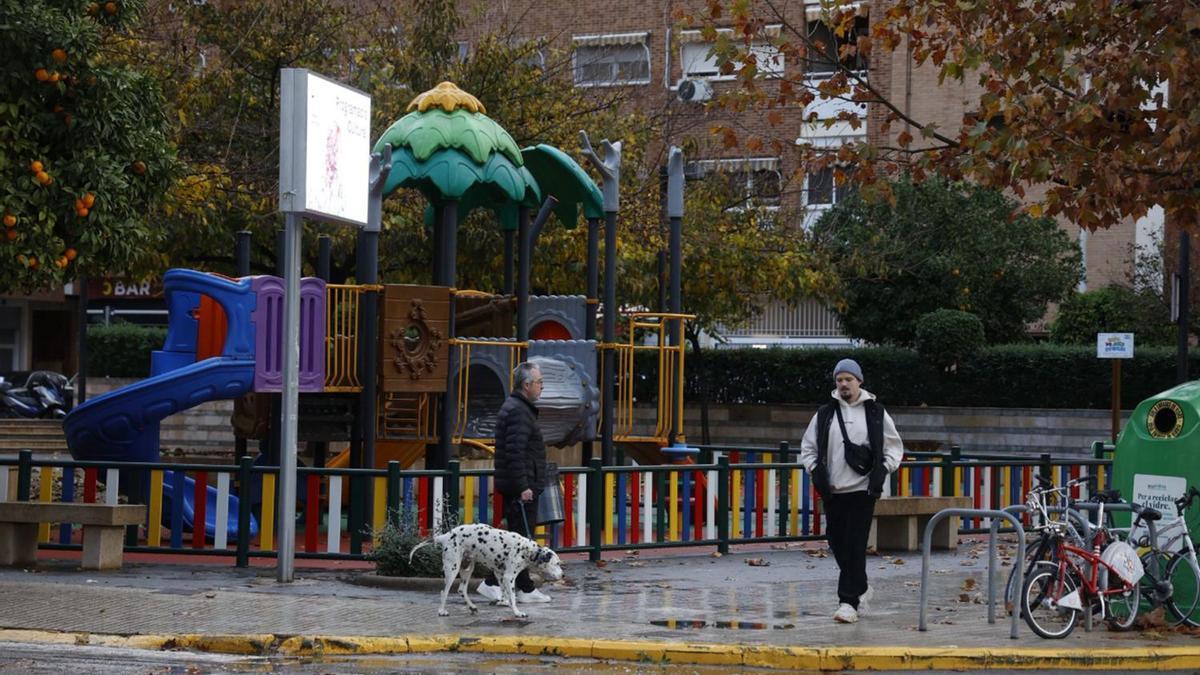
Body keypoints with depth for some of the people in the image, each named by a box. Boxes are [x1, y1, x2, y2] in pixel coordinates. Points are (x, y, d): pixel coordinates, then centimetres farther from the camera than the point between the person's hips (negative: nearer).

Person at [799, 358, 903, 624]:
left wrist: (883, 470, -5)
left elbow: (894, 447, 10)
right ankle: (860, 588, 29)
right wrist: (815, 470, -1)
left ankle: (849, 602, -9)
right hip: (832, 491, 3)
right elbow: (808, 447, 15)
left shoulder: (876, 413, 4)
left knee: (855, 546, -10)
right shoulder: (825, 414, 8)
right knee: (837, 543, 8)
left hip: (862, 490, -3)